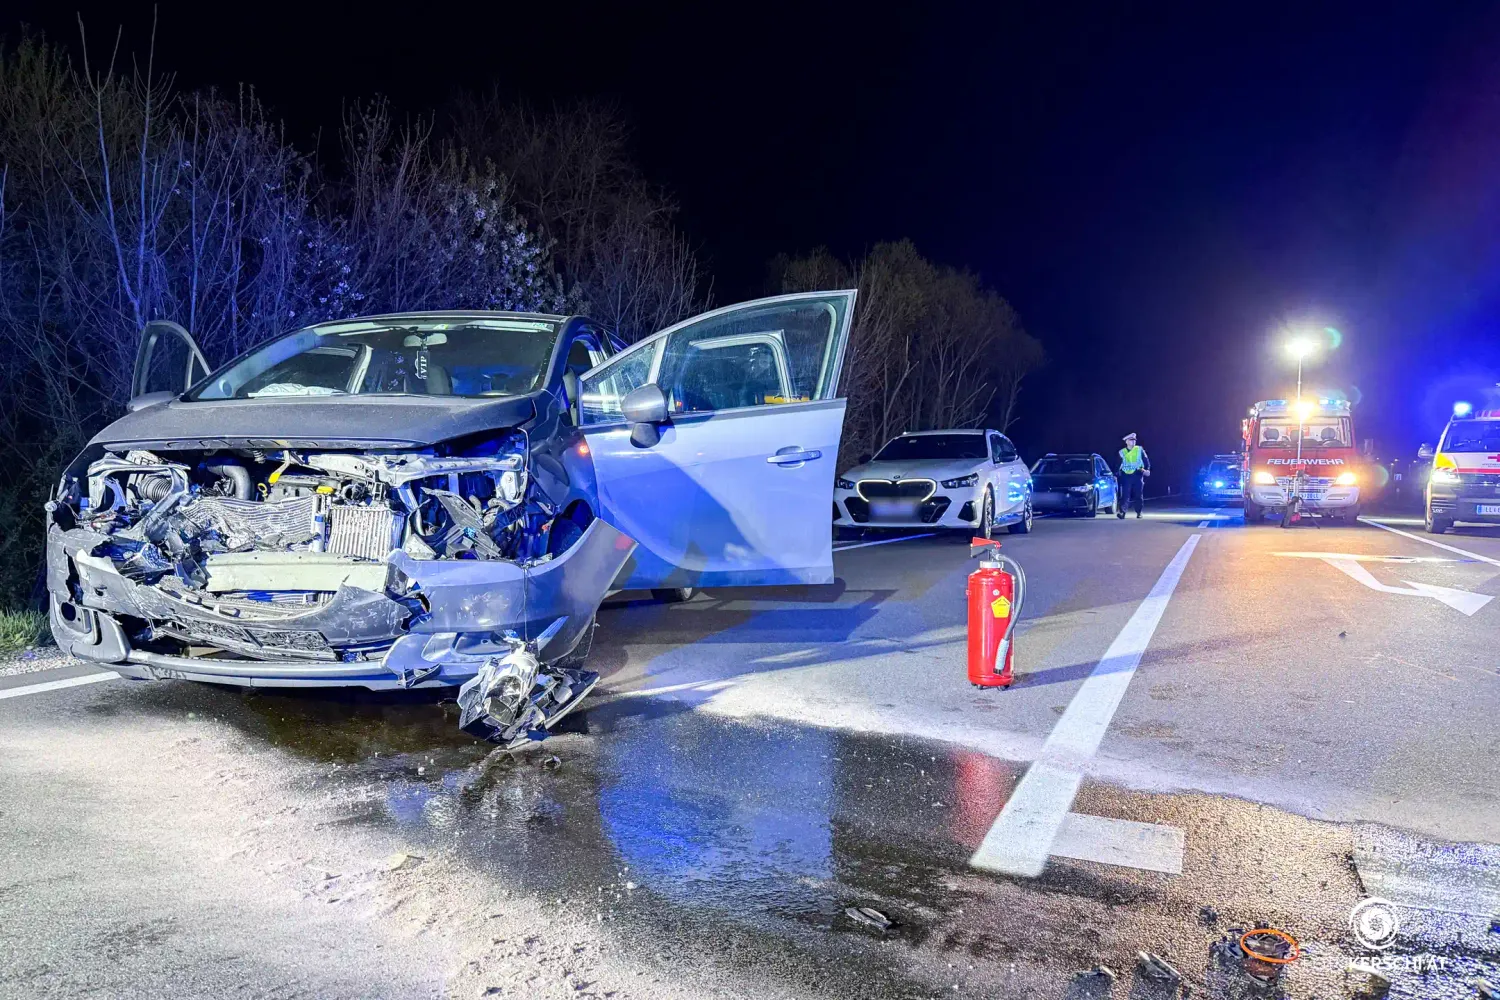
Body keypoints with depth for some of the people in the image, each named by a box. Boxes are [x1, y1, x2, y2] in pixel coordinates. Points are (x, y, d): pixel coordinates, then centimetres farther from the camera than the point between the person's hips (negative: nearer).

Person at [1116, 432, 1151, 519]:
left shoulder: (1139, 449, 5)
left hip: (1137, 475, 0)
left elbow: (1146, 461, 3)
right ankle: (1121, 512, -15)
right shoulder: (1122, 452, 8)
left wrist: (1147, 469, -11)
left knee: (1139, 495, 5)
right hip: (1126, 475, 0)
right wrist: (1118, 474, 0)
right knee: (1125, 495, -9)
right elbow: (1119, 465, 10)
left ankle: (1139, 512, 18)